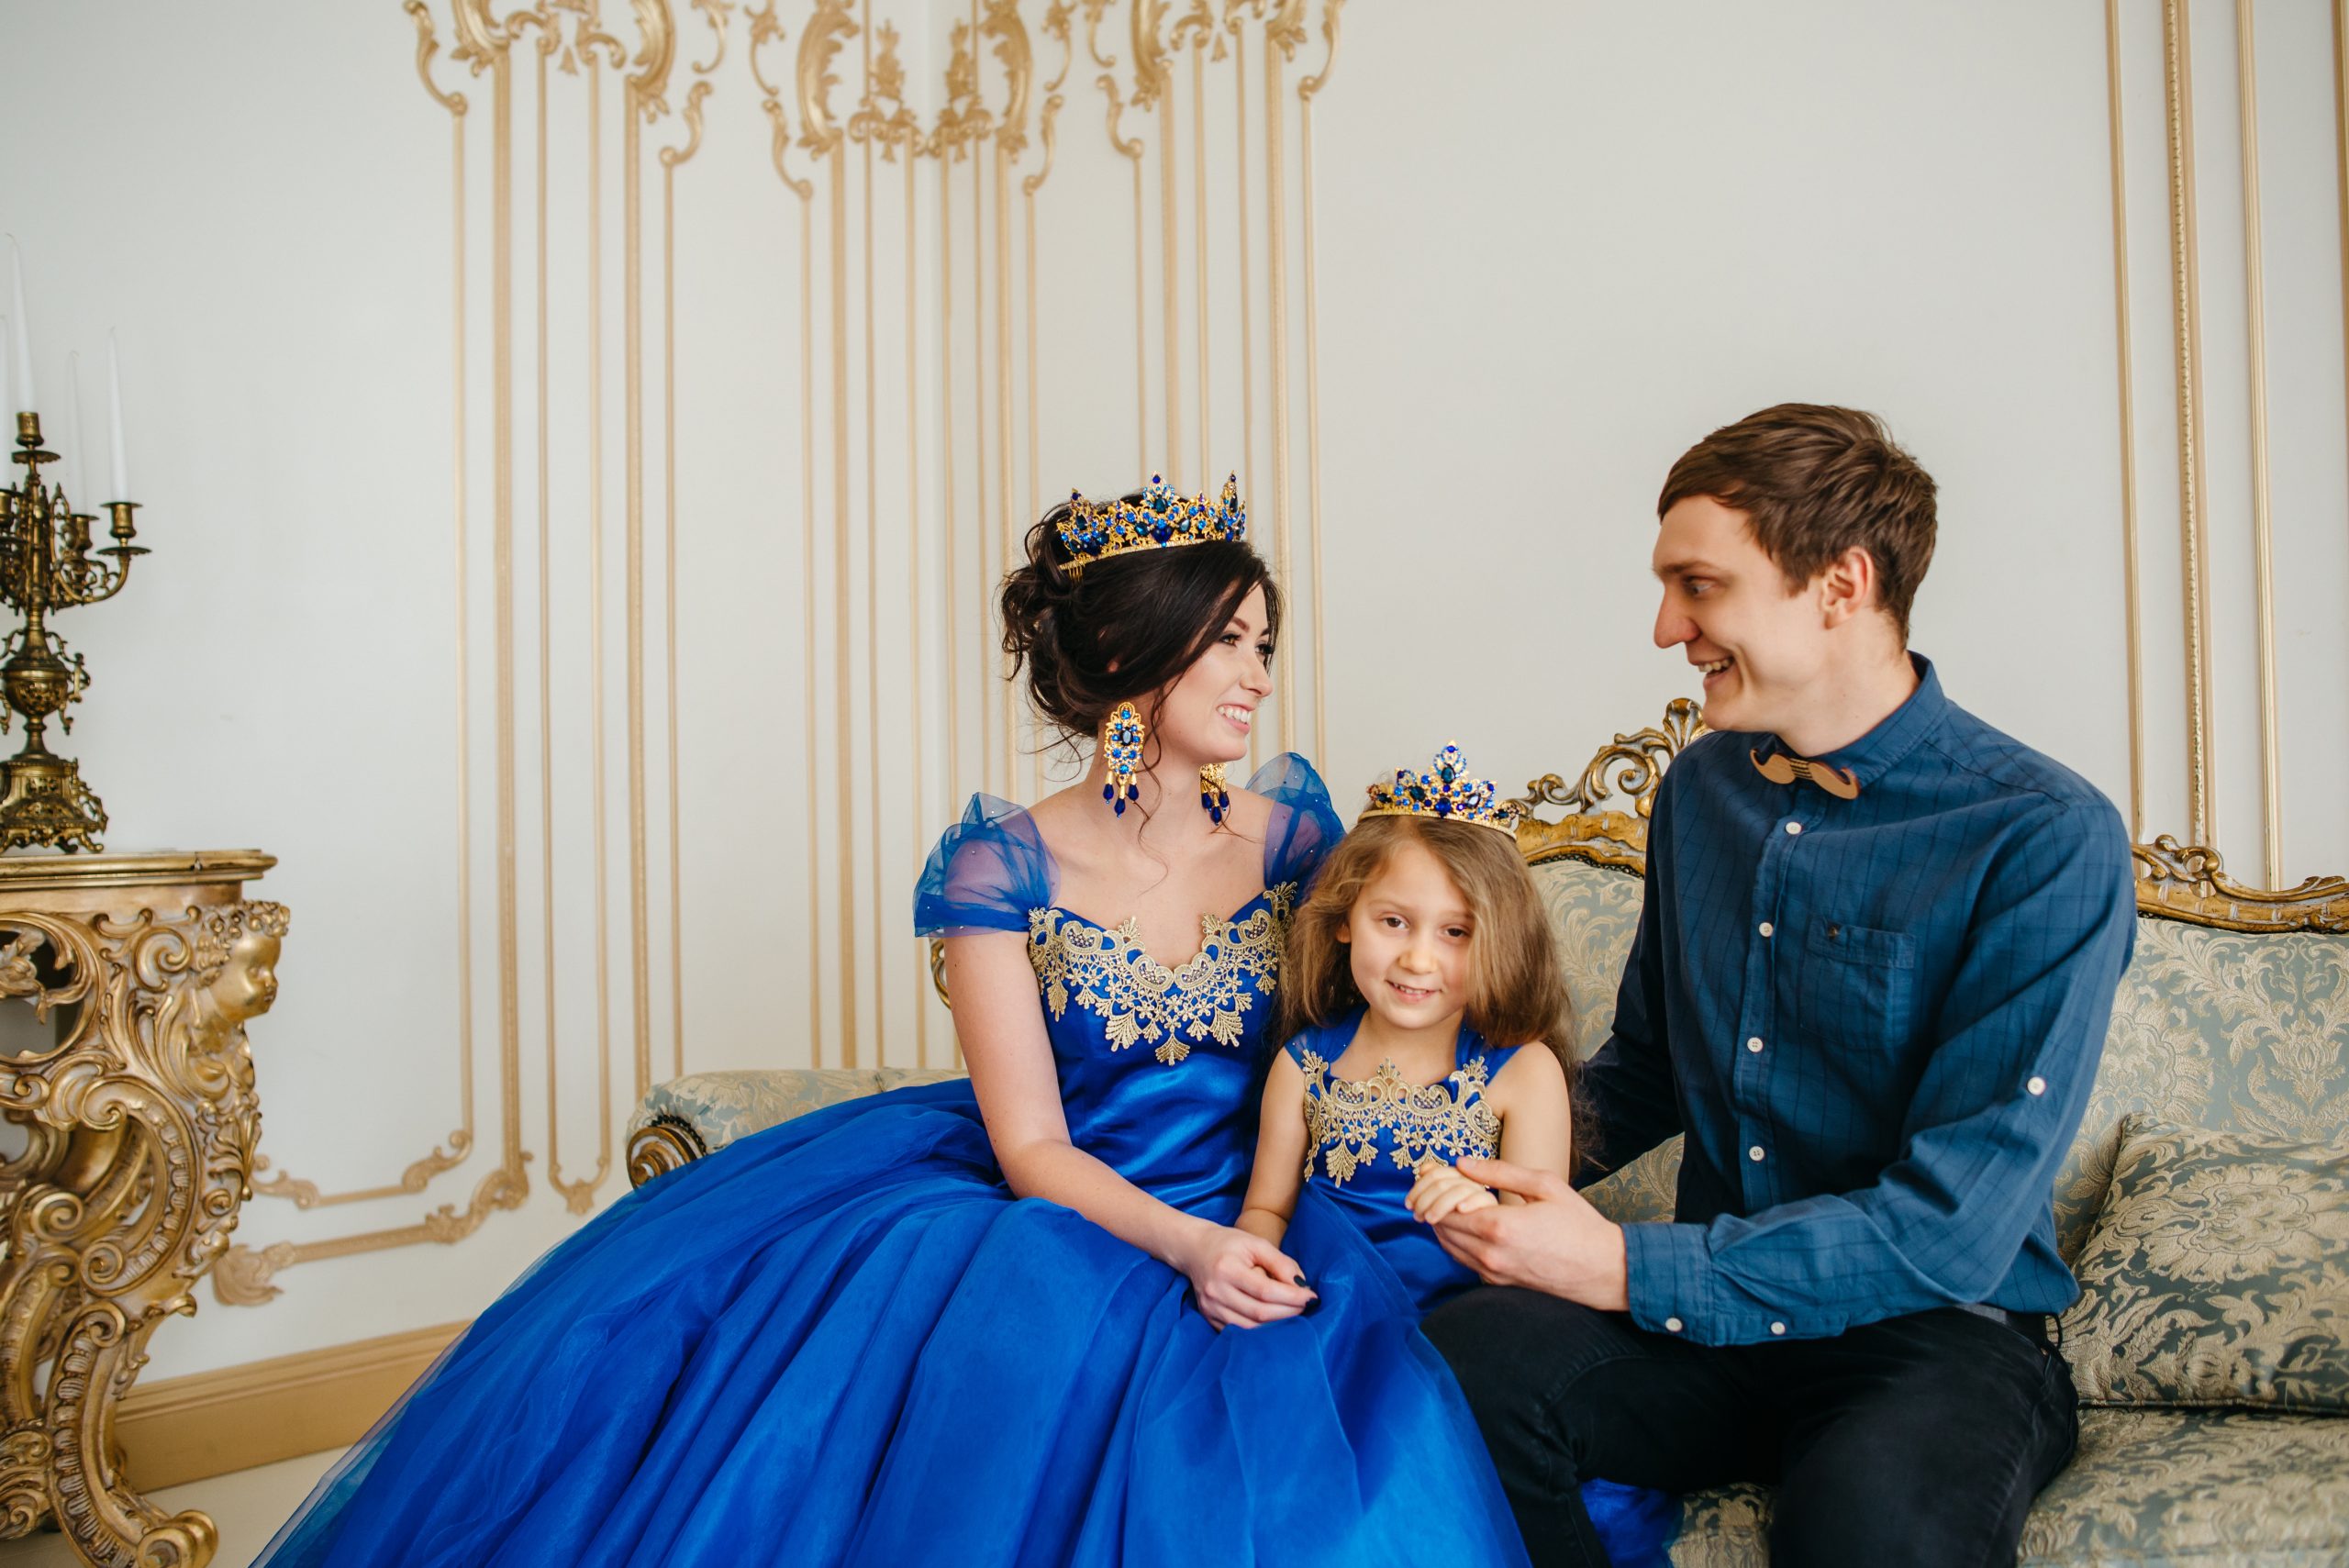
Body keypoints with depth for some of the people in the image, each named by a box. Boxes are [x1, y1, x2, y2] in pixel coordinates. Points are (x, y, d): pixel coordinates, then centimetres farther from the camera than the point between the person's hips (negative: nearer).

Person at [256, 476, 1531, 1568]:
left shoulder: (1288, 821, 2)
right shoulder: (1002, 864, -6)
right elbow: (1032, 1147, -9)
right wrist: (1186, 1245, -26)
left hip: (1244, 1231, 2)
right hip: (1048, 1213, -1)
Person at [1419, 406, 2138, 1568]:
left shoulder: (2047, 841, -13)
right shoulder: (1701, 788, 8)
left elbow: (1951, 1230, -18)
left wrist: (1624, 1270, -21)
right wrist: (1518, 1174, 2)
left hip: (1938, 1329, -5)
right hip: (1717, 1313, 6)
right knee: (1464, 1358, -25)